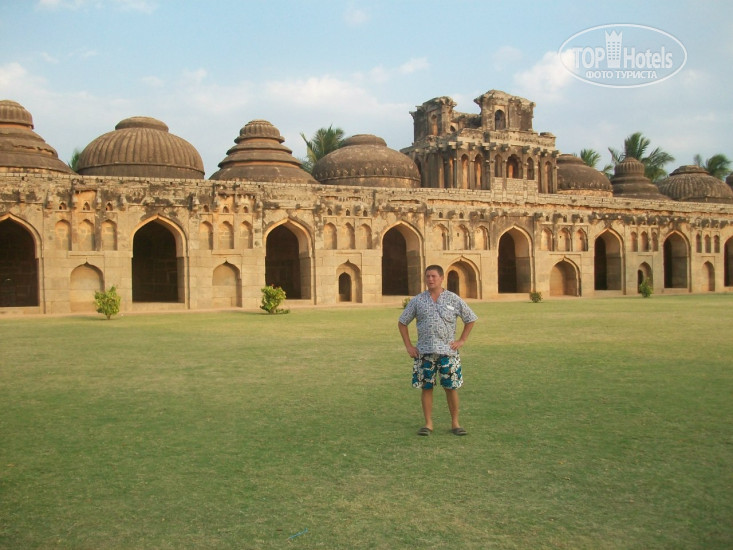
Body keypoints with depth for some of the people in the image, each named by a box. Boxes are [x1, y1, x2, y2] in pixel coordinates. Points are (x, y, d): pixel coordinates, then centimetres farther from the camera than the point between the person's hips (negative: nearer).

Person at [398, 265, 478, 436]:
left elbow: (471, 319, 13)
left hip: (447, 351, -1)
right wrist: (408, 346, 5)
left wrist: (462, 340, 4)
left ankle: (455, 423, 15)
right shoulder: (417, 301, 5)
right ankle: (428, 424, 15)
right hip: (424, 352, 1)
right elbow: (402, 323, 12)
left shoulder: (454, 299, 3)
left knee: (451, 387, 2)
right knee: (426, 387, 4)